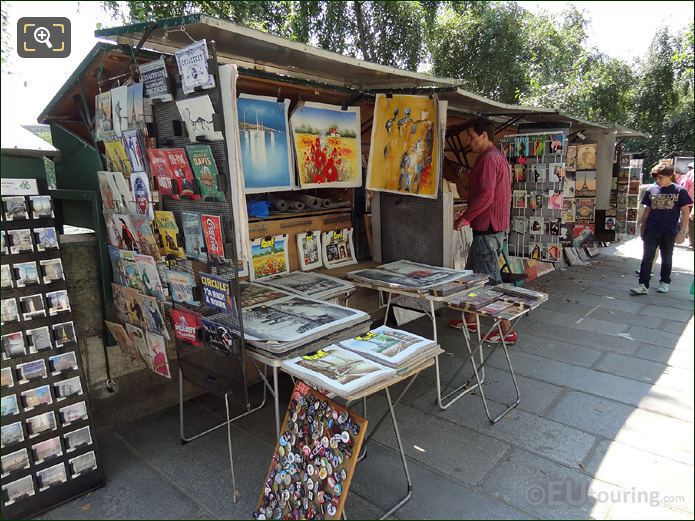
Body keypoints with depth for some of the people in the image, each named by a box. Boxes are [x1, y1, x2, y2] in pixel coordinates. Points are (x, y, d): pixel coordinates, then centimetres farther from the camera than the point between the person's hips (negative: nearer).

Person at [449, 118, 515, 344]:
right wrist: (469, 216, 19)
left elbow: (485, 196, -24)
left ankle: (506, 331, 4)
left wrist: (465, 217, -16)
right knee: (473, 272, 17)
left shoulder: (488, 159, -16)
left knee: (491, 278, -5)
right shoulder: (497, 157, 17)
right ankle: (470, 319, 29)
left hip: (488, 228, -11)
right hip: (490, 226, 11)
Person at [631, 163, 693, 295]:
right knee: (647, 258, -3)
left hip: (669, 233, -1)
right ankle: (643, 285, -3)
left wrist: (682, 232, -7)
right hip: (651, 231, 1)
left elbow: (685, 212, -3)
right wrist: (642, 227, 10)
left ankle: (664, 283, 29)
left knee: (666, 259, 13)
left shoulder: (680, 191, -4)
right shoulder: (651, 190, 2)